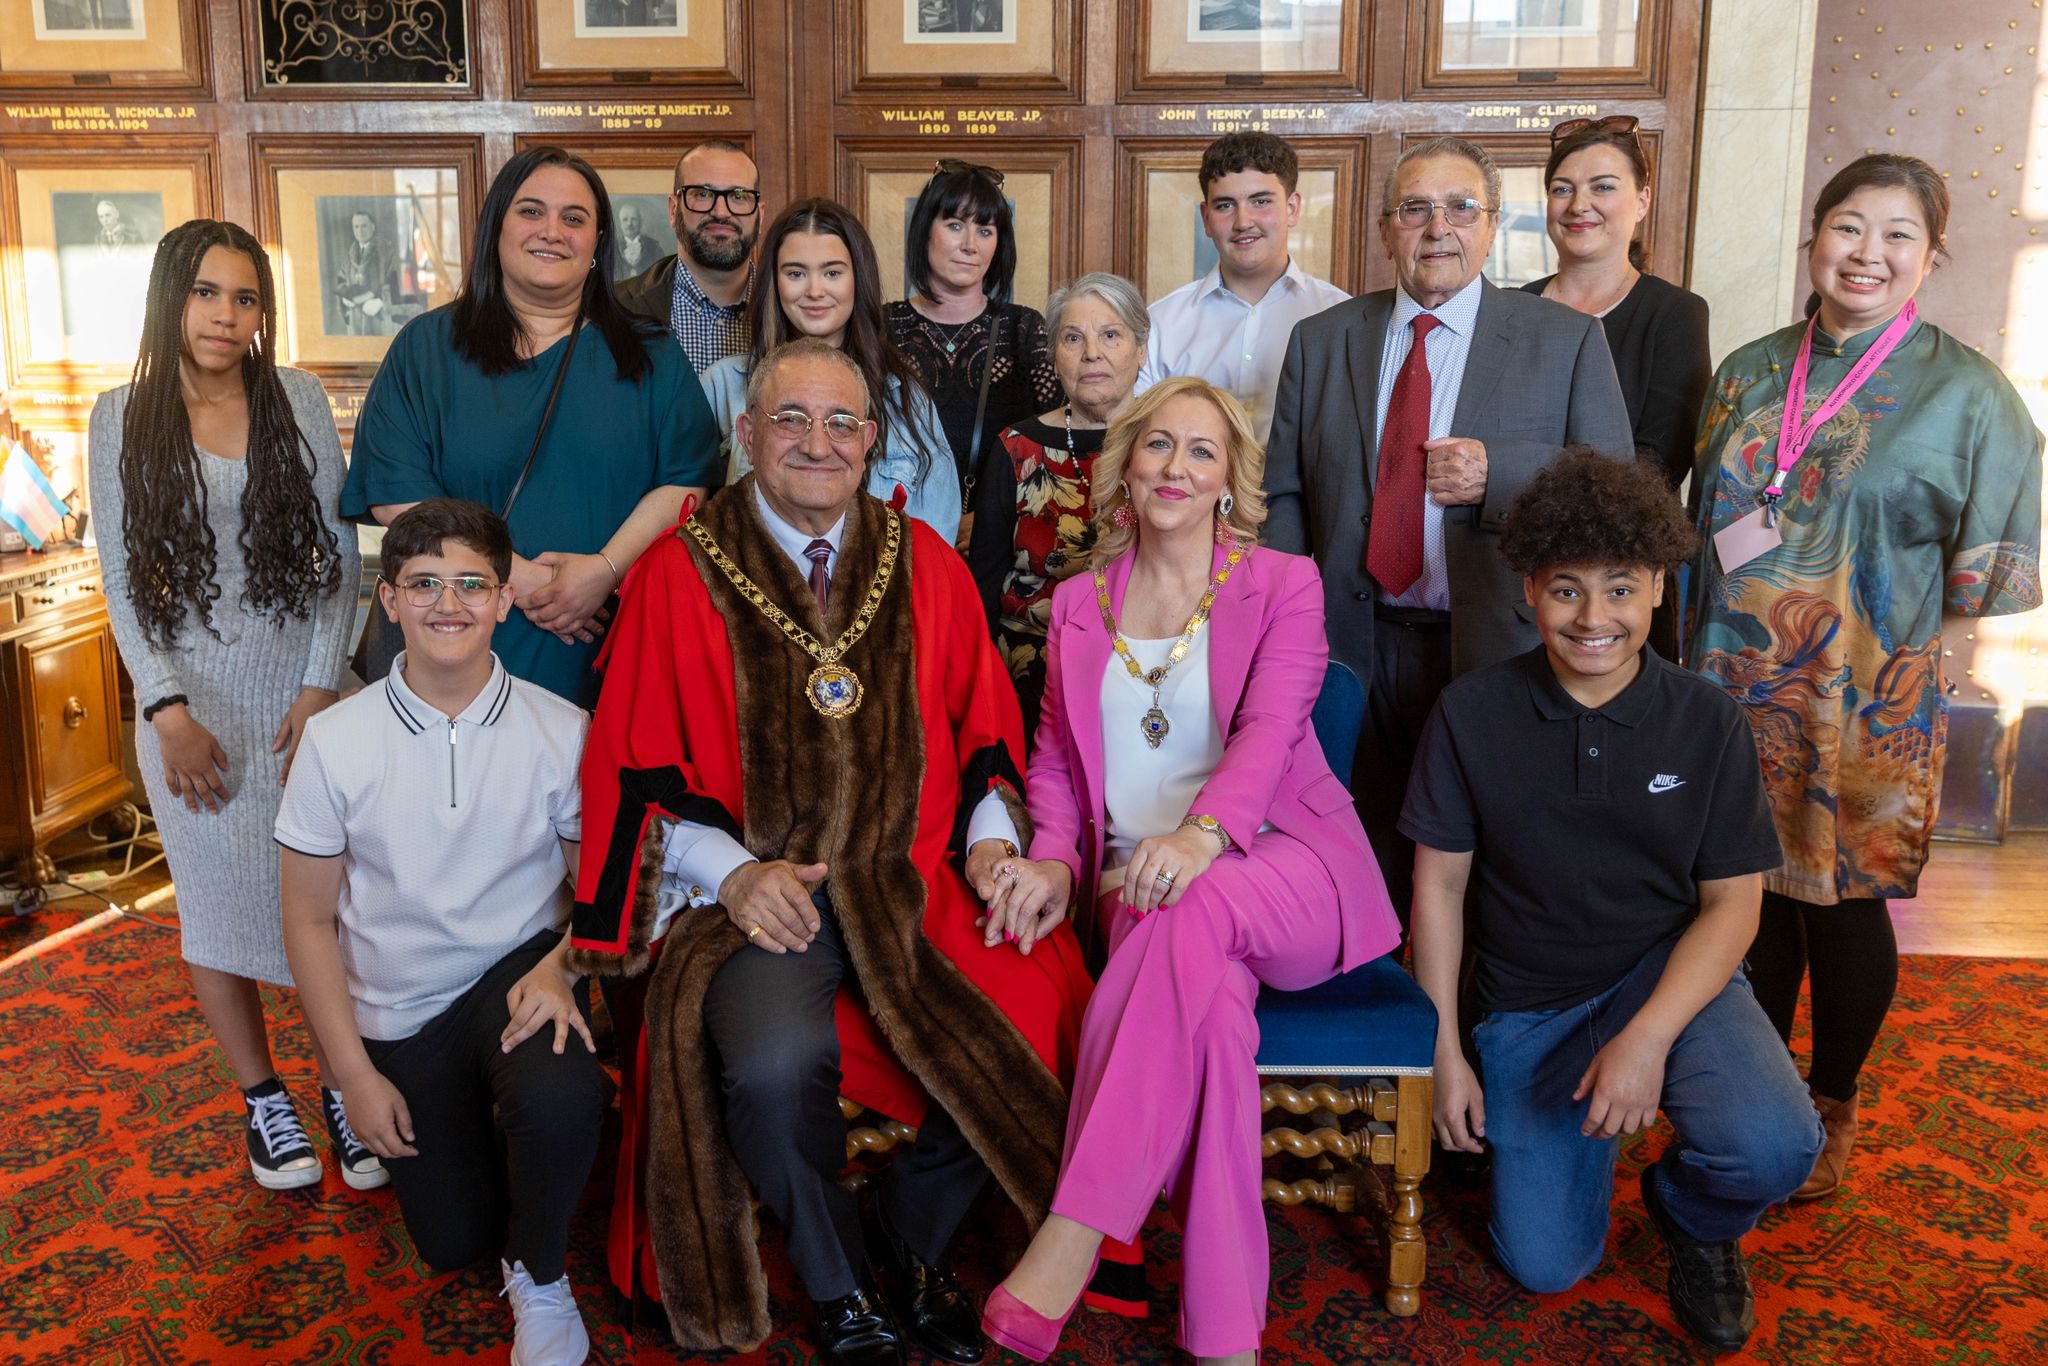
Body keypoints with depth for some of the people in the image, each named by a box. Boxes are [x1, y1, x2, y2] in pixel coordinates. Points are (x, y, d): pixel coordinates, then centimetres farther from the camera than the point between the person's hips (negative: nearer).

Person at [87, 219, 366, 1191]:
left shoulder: (298, 399, 1)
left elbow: (339, 551, -1)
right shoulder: (122, 418, 1)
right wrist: (168, 710, -10)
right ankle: (260, 1094, 24)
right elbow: (123, 580, -1)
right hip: (189, 696, 0)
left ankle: (340, 1086, 18)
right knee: (217, 899, 9)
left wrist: (321, 685, -8)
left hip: (301, 682, 0)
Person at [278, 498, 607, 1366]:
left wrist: (559, 965, -22)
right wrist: (355, 1074, -5)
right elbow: (310, 920, -2)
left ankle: (539, 1276, -3)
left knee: (561, 1096, -35)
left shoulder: (562, 732, -11)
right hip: (398, 1011, 2)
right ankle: (465, 1124, 43)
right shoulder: (335, 741, -10)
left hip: (515, 971, -2)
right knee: (454, 1244, 8)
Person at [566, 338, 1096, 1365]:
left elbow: (982, 734, 17)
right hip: (756, 890, -2)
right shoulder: (679, 573, 2)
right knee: (774, 1061, -32)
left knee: (1026, 1037, -22)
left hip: (916, 885, 3)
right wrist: (734, 872, -13)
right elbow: (639, 774, 1)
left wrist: (989, 840, -1)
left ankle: (908, 1243, 10)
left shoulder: (924, 565, 11)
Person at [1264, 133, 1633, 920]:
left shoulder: (1566, 341, 2)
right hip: (1355, 653, 2)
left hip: (1499, 653, -2)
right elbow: (1283, 495, 9)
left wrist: (1499, 473, -18)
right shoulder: (1321, 341, 10)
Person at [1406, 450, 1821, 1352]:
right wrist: (1445, 1051, -3)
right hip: (1526, 1005, 0)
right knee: (1544, 1266, -4)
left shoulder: (1708, 725, -8)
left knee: (1771, 1148, -29)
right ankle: (1592, 1122, 30)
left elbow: (1732, 903, -5)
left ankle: (1690, 1217, 9)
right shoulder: (1472, 716, -9)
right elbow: (1439, 883, -2)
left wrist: (1647, 1039, -20)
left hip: (1671, 975, 0)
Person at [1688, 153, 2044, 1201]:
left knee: (1843, 906, 8)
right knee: (1755, 894, 14)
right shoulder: (1748, 374, 7)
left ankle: (1832, 1106, 29)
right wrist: (1694, 662, 7)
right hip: (1738, 686, 4)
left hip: (1867, 708, -3)